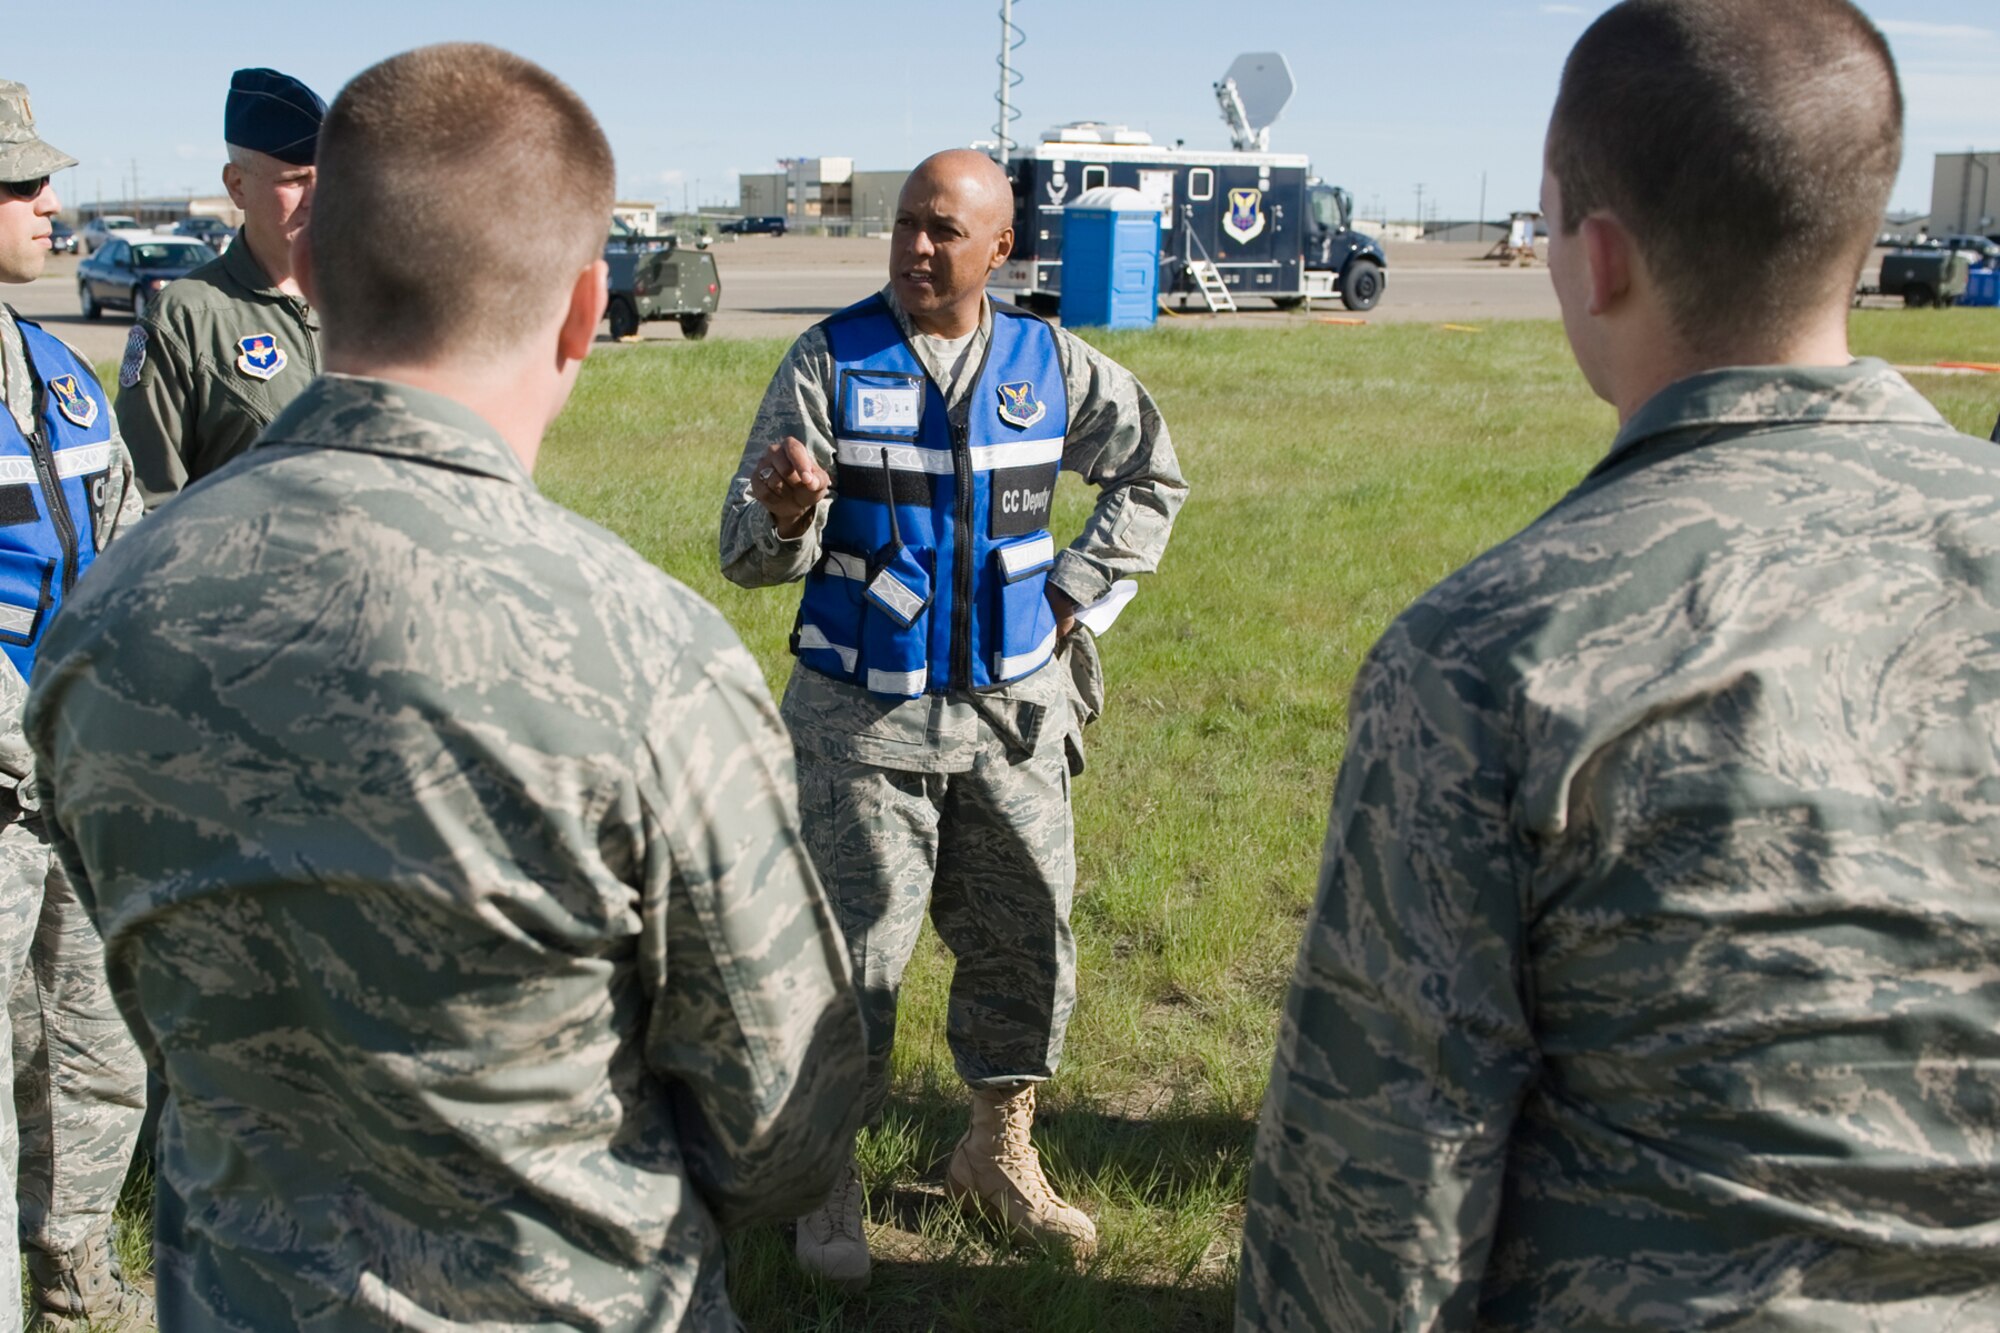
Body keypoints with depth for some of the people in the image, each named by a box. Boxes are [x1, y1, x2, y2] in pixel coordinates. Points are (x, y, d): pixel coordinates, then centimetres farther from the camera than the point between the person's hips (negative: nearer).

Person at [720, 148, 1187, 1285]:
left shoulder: (1050, 363, 1)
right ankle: (829, 1180, 21)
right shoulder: (832, 361, -7)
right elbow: (750, 553, -10)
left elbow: (1152, 475, 17)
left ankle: (1000, 1150, 33)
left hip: (1012, 706, 3)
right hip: (864, 713, -3)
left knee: (1026, 934, 12)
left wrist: (1074, 588, 6)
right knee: (856, 944, 1)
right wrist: (785, 515, -33)